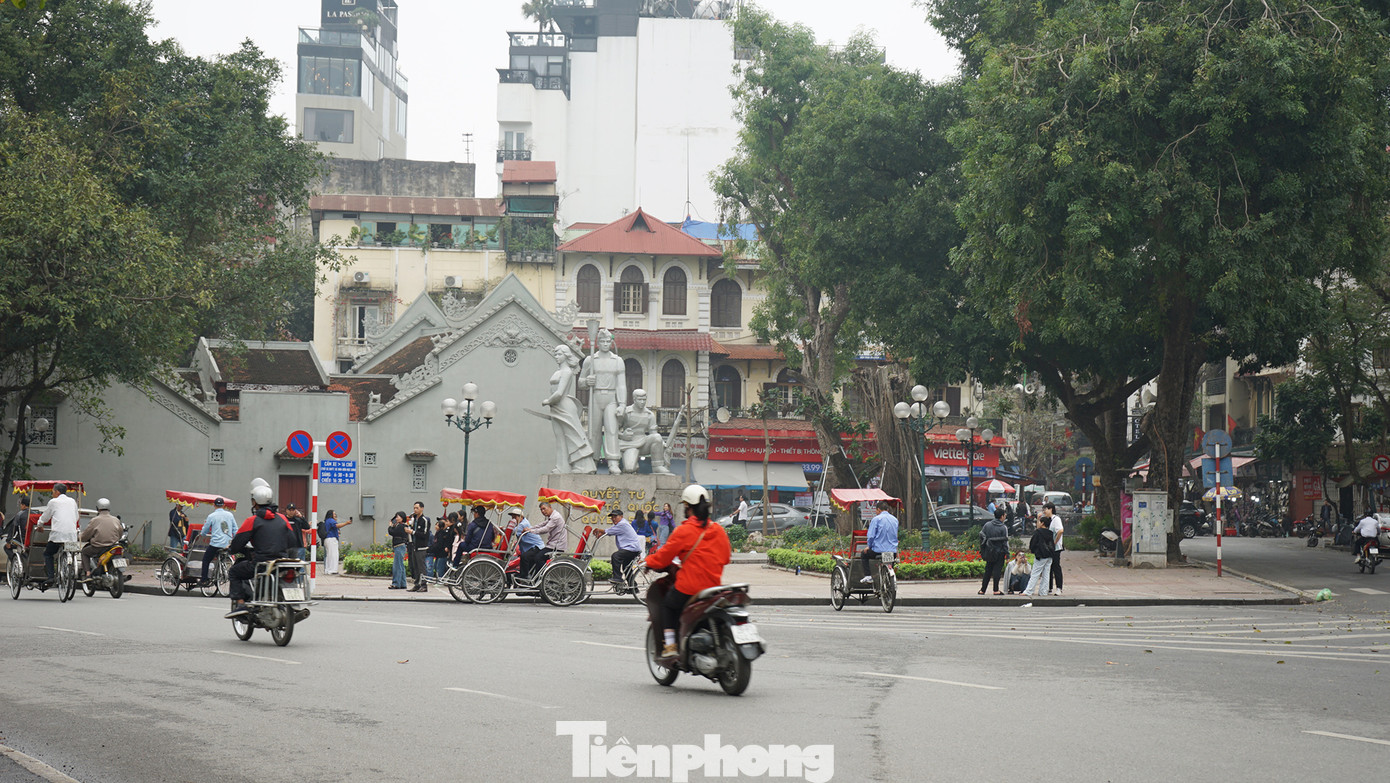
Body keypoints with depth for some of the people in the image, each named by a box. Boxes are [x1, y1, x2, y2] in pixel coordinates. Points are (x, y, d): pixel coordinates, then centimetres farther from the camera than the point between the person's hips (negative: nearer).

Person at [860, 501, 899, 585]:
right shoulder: (895, 519, 10)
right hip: (893, 550, 5)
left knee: (864, 555, 22)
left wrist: (868, 546, 6)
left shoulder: (876, 519, -8)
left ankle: (868, 576, 10)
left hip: (879, 550, -5)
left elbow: (871, 535, -11)